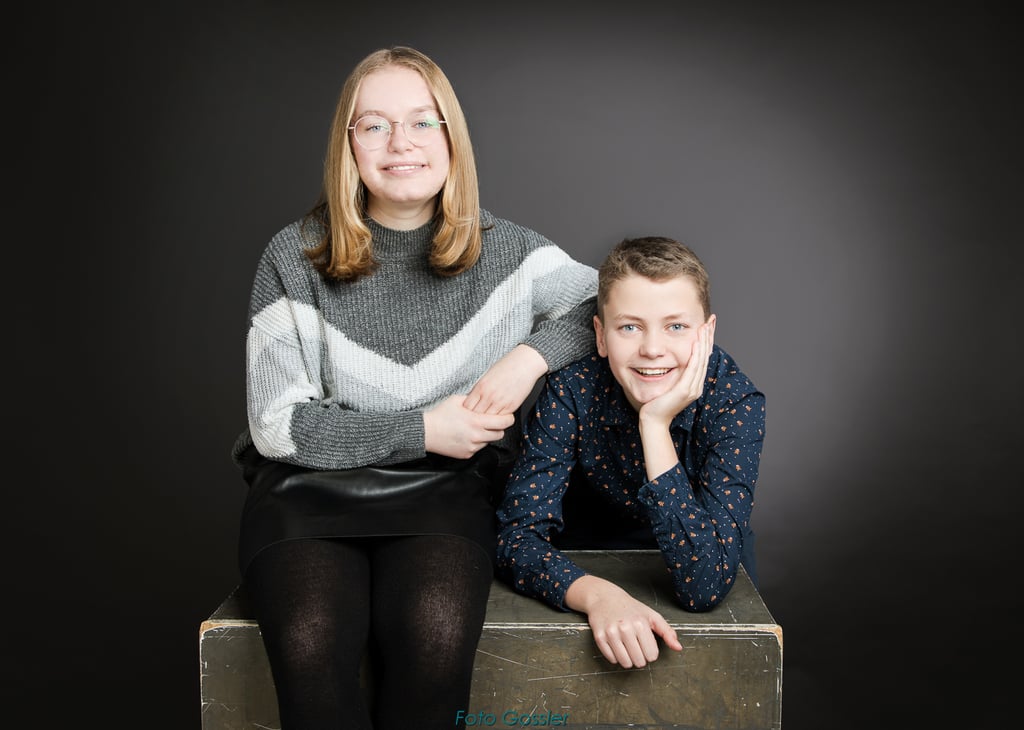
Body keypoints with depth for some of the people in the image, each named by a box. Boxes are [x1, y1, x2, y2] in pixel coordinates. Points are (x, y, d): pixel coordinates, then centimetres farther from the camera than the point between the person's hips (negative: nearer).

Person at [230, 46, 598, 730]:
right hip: (313, 486, 0)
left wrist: (532, 354, -11)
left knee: (436, 631, -31)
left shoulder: (504, 250, 4)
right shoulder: (296, 257, -1)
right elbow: (276, 424, -3)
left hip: (444, 491, 1)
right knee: (312, 642, -32)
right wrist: (420, 430, -9)